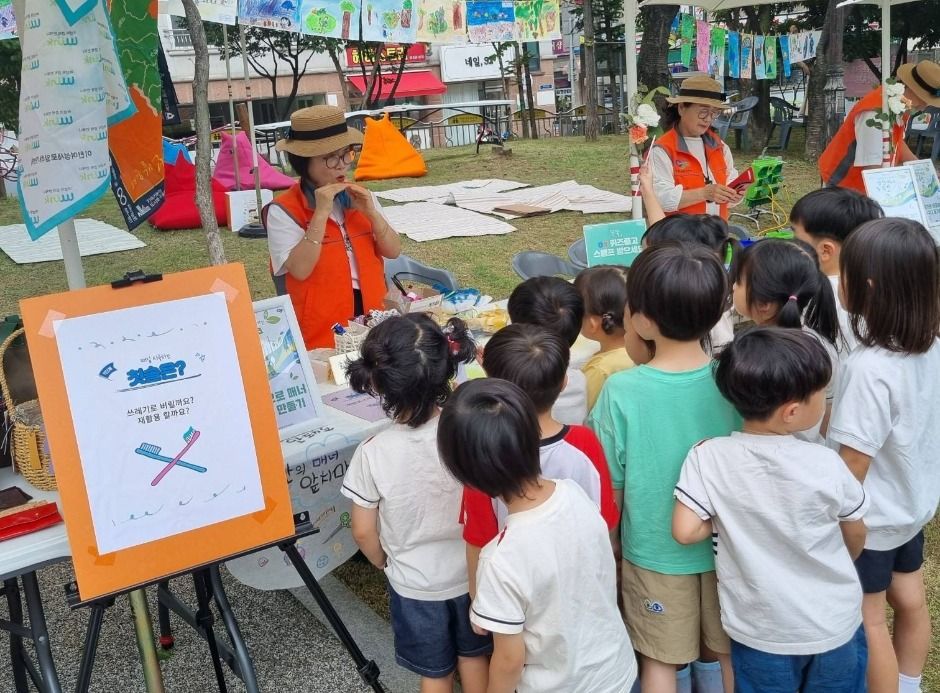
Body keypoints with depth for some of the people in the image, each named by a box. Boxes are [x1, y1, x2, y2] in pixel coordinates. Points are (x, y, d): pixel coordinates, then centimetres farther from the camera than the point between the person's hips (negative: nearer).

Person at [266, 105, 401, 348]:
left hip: (372, 318, 4)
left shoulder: (361, 197, 9)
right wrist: (321, 213, -19)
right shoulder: (283, 211, -6)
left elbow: (393, 251, 6)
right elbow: (300, 270, -16)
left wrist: (371, 212, -8)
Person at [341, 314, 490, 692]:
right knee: (474, 655, 27)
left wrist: (385, 563, 7)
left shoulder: (373, 452, -26)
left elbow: (363, 532, -14)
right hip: (472, 573, 2)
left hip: (414, 584, -1)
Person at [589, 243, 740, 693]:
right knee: (726, 653, 24)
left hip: (654, 550, -2)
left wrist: (609, 549, 6)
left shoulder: (621, 391, -24)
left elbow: (612, 486, -12)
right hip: (726, 546, 3)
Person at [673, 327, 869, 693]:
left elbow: (685, 531, -21)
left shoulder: (708, 457, -20)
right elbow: (856, 535, -2)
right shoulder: (826, 464, -18)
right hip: (835, 623, 0)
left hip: (760, 632, 0)